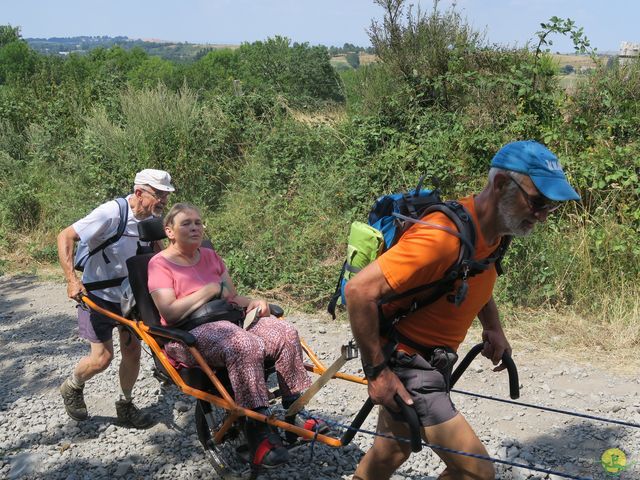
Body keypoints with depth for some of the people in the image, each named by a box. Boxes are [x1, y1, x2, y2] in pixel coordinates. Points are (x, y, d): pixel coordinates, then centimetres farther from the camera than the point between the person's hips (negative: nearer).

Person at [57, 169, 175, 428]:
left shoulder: (153, 218, -7)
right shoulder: (111, 213, -27)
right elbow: (65, 236, -23)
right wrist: (71, 278, -31)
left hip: (129, 295, 6)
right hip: (96, 295, -6)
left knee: (132, 352, 5)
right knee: (102, 357, -6)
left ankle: (125, 407, 25)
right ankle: (72, 388, 25)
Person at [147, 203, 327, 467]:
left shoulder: (210, 256, 20)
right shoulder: (160, 264, -1)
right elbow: (170, 313, -14)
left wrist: (253, 302, 1)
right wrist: (211, 290, -10)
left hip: (231, 322, 7)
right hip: (189, 334, -7)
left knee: (285, 333, -18)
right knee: (245, 345, -38)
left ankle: (294, 413, -11)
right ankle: (258, 430, -32)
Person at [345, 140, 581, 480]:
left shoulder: (492, 229, -1)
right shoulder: (444, 236, -30)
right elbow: (359, 290, -32)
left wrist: (493, 328, 8)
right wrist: (377, 371, -24)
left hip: (432, 361, 9)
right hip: (404, 364, -9)